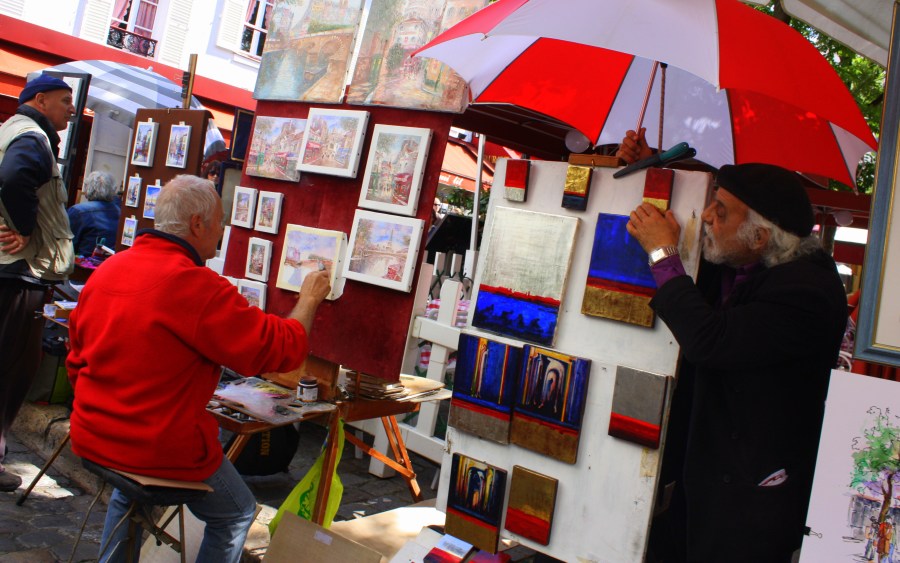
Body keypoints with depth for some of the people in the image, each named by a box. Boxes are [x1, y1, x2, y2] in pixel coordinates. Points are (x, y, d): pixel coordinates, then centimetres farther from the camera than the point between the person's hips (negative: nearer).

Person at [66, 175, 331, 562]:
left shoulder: (106, 270, 2)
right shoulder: (197, 286, -23)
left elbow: (77, 361, 12)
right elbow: (282, 349, -19)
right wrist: (309, 300, -2)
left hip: (90, 438, 8)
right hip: (162, 448, -7)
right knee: (238, 514, 18)